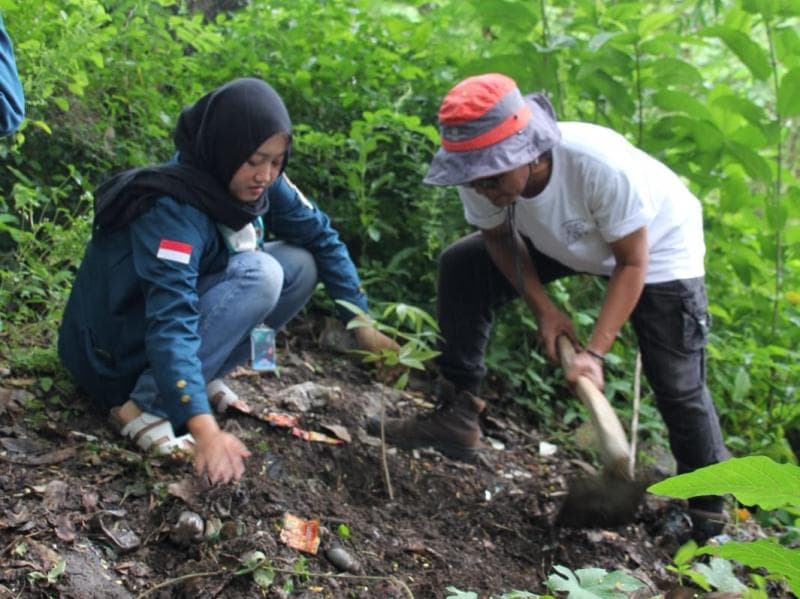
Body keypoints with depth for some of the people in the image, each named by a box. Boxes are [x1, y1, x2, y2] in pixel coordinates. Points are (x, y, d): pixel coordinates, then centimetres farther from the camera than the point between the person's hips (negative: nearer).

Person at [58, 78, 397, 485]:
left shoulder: (260, 184, -10)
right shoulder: (173, 208, -31)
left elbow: (321, 237, 1)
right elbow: (170, 323, -39)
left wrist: (362, 323, -7)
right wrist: (205, 429, -49)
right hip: (119, 348, -7)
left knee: (300, 264, -6)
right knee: (258, 275, -27)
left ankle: (199, 376, -3)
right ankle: (146, 406, -23)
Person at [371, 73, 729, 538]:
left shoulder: (603, 166, -42)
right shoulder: (482, 177, -28)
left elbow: (632, 263, -29)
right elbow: (499, 237, -7)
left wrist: (595, 353, -35)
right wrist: (544, 309, -17)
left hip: (657, 246, -5)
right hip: (562, 241, 5)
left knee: (679, 385, -11)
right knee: (461, 266, -9)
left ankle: (709, 510, 9)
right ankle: (458, 417, -1)